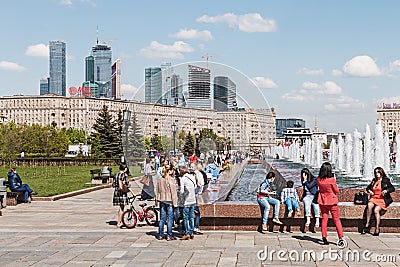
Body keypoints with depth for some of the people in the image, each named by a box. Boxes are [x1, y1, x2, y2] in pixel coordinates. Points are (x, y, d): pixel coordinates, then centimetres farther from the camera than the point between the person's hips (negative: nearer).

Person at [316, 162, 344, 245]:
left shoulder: (318, 179, -7)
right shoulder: (331, 179, -19)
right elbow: (336, 191, -7)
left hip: (322, 201, 3)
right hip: (332, 201, -3)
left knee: (324, 219, 10)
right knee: (336, 219, 6)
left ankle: (324, 238, 7)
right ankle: (341, 237, 4)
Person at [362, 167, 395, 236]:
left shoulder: (386, 180, 7)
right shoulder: (374, 181, 20)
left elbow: (393, 188, 2)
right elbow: (367, 188, 29)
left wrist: (386, 190, -15)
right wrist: (369, 191, 7)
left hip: (383, 199, -3)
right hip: (374, 198, 4)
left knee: (376, 210, -30)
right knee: (369, 205, -31)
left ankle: (377, 229, -28)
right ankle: (367, 224, -31)